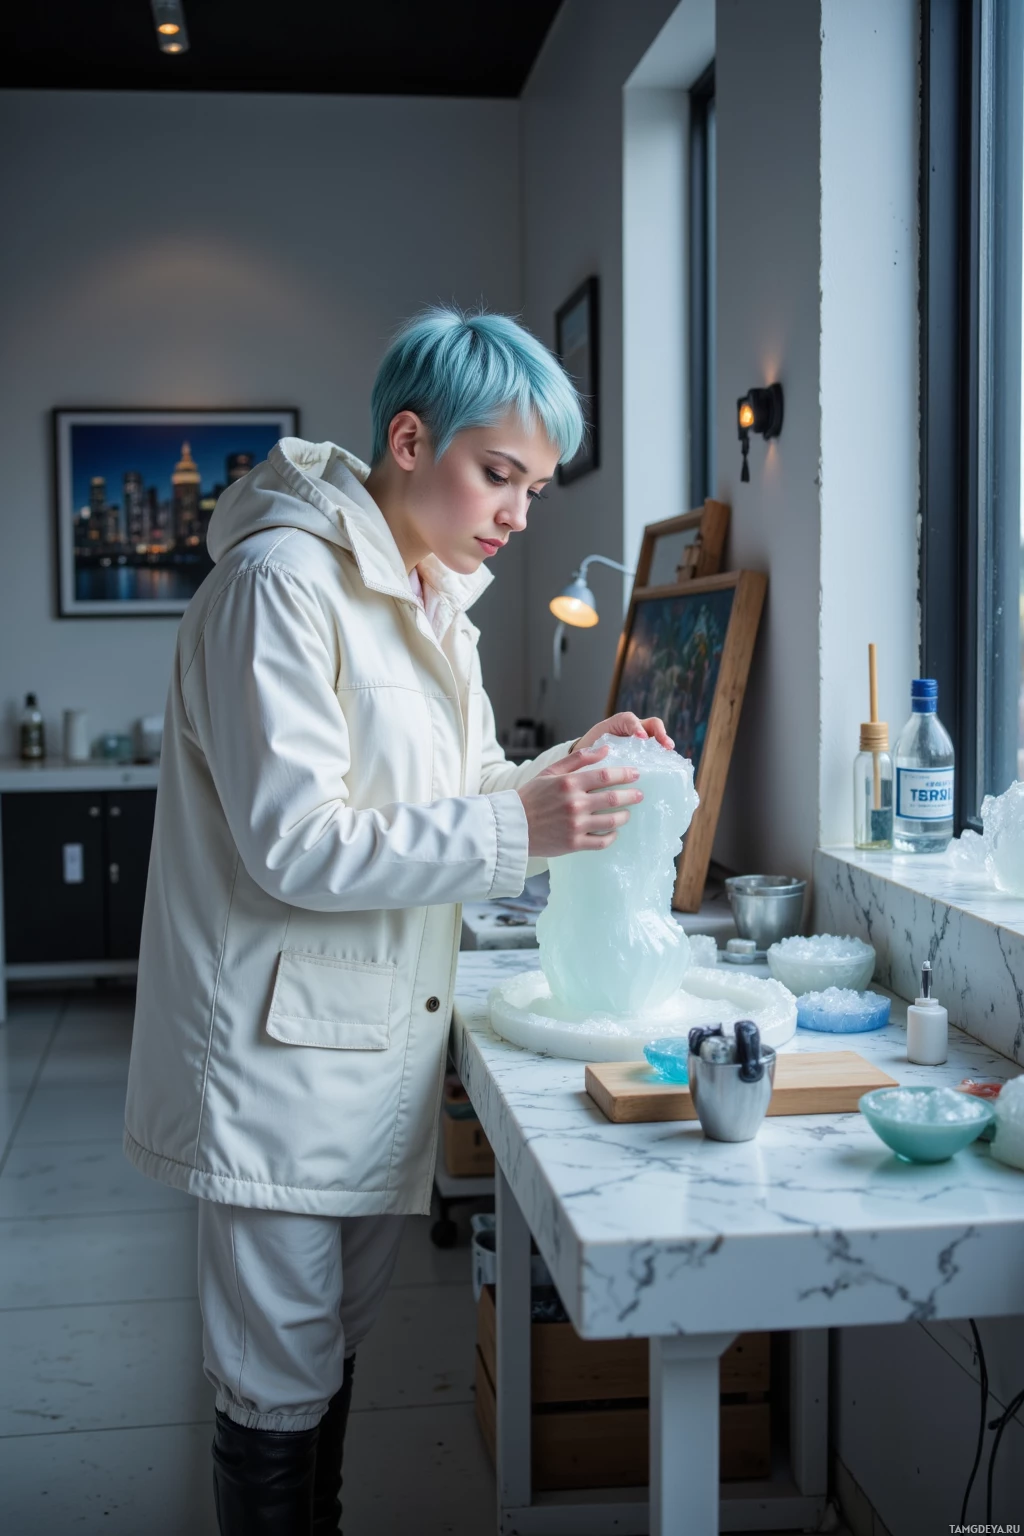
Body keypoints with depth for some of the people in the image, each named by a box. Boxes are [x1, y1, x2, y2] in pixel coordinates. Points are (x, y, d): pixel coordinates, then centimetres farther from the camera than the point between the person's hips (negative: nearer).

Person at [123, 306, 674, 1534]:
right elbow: (293, 843, -23)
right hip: (281, 1051, -8)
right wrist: (518, 829, -26)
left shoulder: (431, 595, 13)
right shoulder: (280, 582, -17)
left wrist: (567, 769, 0)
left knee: (334, 1348, 21)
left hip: (378, 1040, 9)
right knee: (280, 1394, 4)